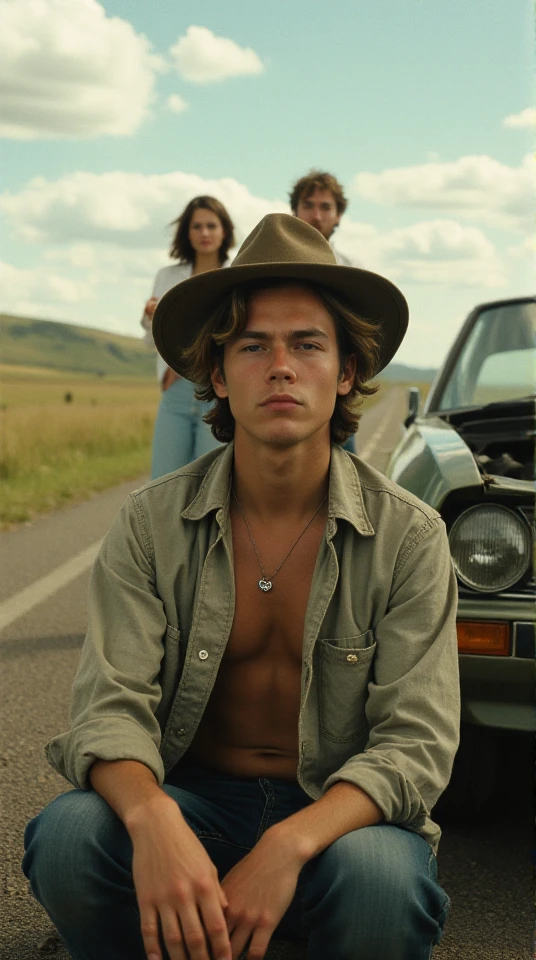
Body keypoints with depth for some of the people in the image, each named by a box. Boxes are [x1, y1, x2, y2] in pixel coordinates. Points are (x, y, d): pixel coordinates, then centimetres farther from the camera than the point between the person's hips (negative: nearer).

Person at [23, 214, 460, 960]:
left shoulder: (408, 535, -8)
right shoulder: (152, 524, -5)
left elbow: (417, 743, -13)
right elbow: (112, 705, -13)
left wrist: (290, 844, -32)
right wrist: (154, 820, -37)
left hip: (340, 811, -1)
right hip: (192, 796, 1)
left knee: (380, 880, -35)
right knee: (68, 836, -30)